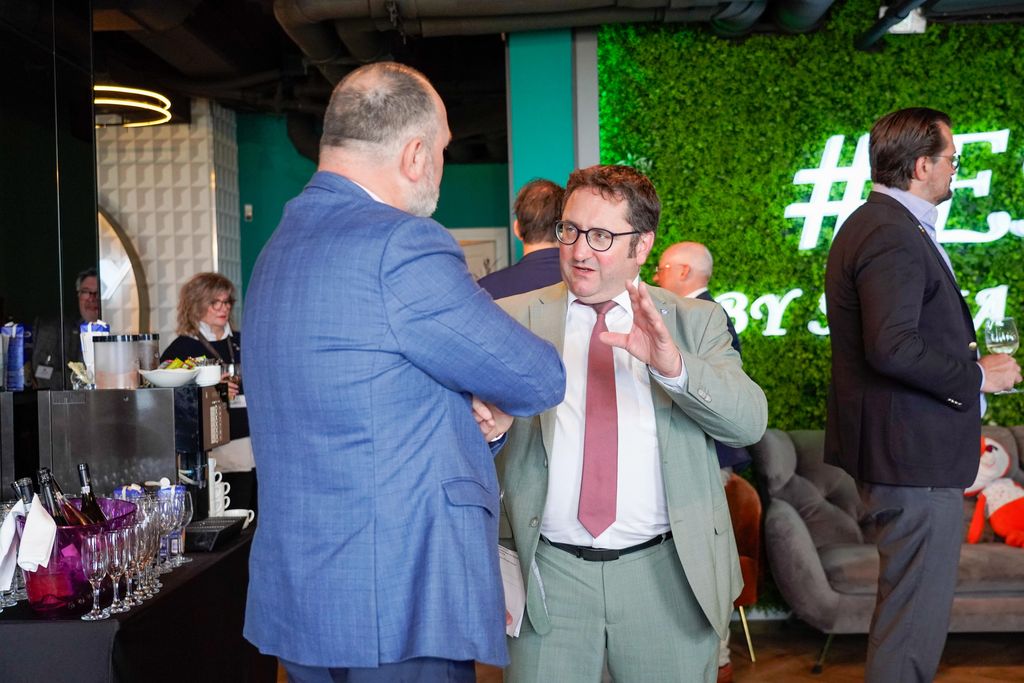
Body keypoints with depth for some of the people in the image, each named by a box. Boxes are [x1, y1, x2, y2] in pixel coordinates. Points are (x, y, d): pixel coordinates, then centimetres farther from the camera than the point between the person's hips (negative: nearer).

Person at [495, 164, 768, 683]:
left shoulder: (696, 321, 4)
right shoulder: (514, 320, 2)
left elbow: (750, 421, -7)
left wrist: (673, 365, -23)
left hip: (667, 578, 1)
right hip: (548, 575, 0)